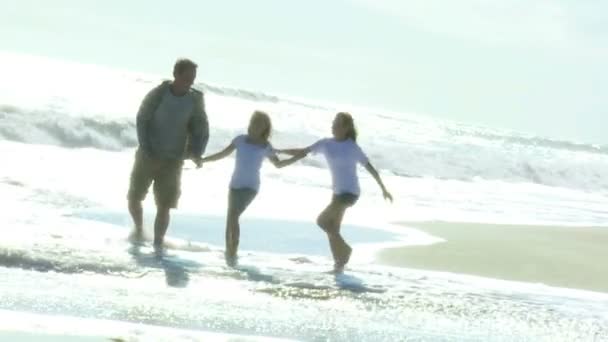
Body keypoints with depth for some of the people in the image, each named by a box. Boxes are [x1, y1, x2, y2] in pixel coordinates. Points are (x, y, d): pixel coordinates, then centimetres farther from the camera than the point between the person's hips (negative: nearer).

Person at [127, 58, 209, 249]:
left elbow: (201, 130, -1)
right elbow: (142, 121, -8)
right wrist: (148, 152, -16)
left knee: (164, 207, -5)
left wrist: (196, 153, -19)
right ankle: (139, 230, 36)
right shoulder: (157, 95, -12)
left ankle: (158, 245, 5)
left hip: (172, 161, 0)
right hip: (147, 156, 0)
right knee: (134, 199, 9)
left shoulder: (195, 100, -7)